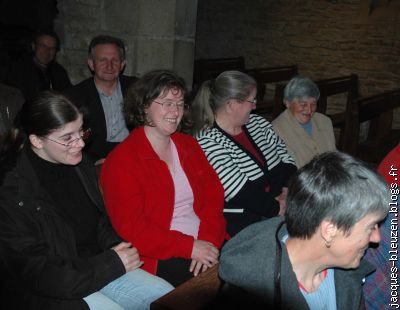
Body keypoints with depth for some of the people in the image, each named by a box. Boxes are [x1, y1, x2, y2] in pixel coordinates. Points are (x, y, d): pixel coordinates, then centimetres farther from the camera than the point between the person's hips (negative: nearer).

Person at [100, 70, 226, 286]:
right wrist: (189, 247, -16)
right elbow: (132, 229, -12)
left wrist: (208, 240, -10)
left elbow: (213, 194, 8)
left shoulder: (188, 145, 15)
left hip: (205, 244, 7)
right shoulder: (121, 161, -6)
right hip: (160, 259, -6)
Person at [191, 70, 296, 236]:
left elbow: (285, 155, 15)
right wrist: (276, 209, -11)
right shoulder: (207, 142, -13)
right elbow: (241, 193, -18)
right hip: (239, 222, -7)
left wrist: (288, 190, -1)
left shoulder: (257, 122, 12)